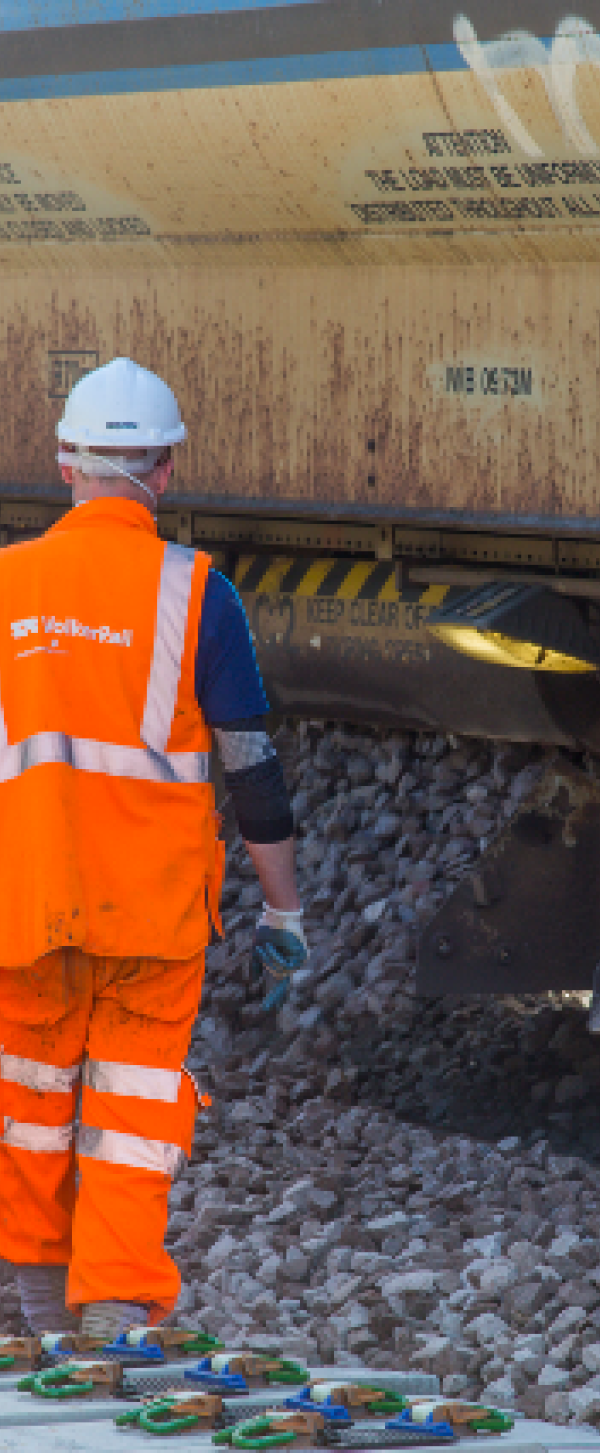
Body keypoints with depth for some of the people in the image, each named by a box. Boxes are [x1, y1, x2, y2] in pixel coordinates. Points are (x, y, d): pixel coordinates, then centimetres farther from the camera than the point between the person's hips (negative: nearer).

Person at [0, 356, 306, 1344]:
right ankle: (119, 1315, -3)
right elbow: (252, 767, -4)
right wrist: (284, 913, 4)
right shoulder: (193, 592, -5)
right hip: (153, 897, -2)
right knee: (135, 1103, 5)